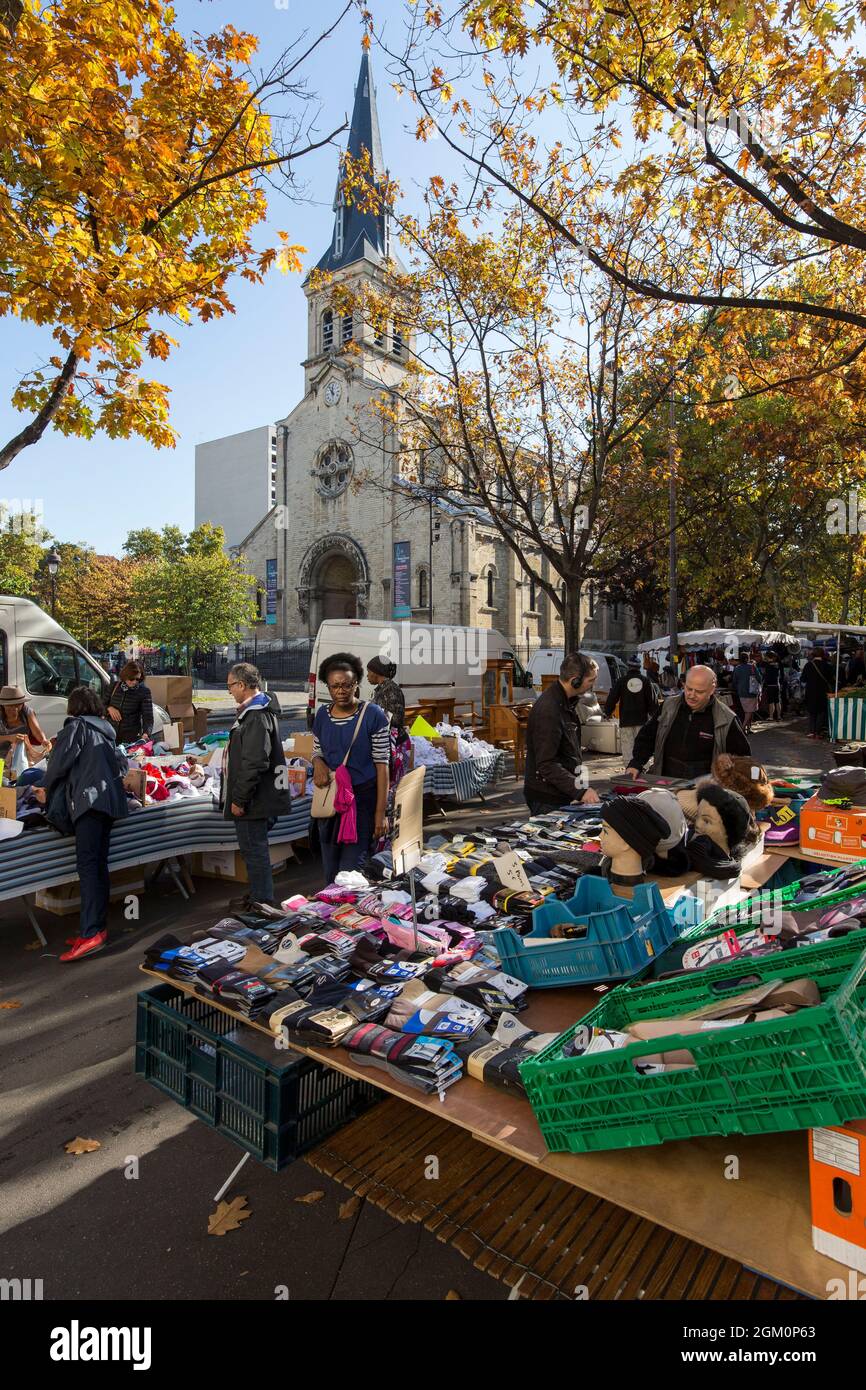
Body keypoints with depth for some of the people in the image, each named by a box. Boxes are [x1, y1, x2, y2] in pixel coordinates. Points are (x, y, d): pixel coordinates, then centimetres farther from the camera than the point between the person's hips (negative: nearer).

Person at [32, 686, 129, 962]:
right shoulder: (106, 731, 24)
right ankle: (98, 927, 13)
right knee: (99, 865, 10)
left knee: (87, 865, -13)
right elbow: (122, 764, 25)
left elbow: (60, 761, -4)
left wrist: (46, 790, 12)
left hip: (89, 800, -8)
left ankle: (90, 934, -18)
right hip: (110, 800, 8)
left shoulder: (76, 727, 3)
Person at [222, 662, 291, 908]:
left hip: (253, 802, -10)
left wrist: (239, 799, -21)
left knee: (254, 850, 0)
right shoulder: (254, 712, 14)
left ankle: (262, 901, 12)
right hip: (257, 799, 10)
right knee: (254, 849, 20)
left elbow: (254, 763, -26)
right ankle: (257, 895, 34)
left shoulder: (257, 717, -20)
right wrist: (237, 796, 25)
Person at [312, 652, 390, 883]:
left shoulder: (373, 715, -9)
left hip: (363, 799, -5)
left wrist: (380, 813, -13)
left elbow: (382, 765, -9)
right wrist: (318, 762, -7)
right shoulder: (322, 714, 6)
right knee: (330, 871, 11)